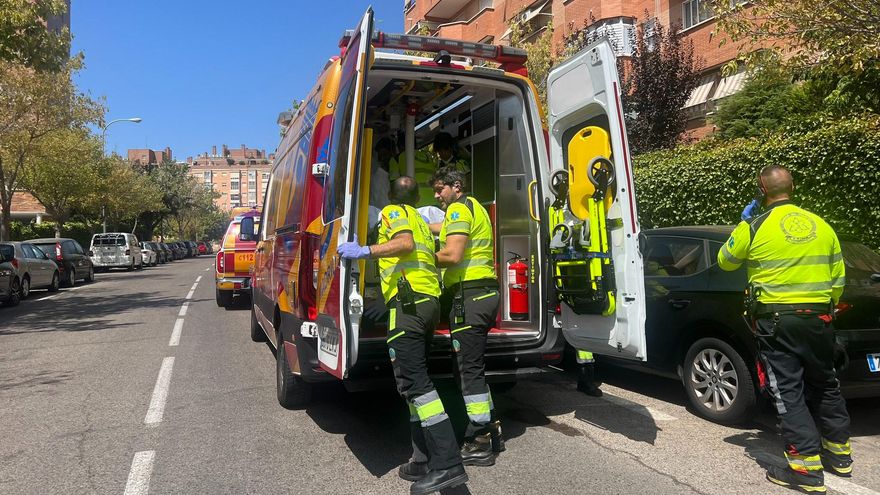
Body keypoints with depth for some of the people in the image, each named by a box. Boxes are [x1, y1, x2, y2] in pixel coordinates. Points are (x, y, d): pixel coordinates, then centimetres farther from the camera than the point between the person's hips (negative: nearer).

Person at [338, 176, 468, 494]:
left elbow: (405, 243, -15)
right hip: (430, 300, 9)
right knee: (414, 380, 13)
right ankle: (425, 459, 13)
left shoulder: (393, 212, 4)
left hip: (408, 300, -9)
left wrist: (365, 252, -22)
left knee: (414, 382, -14)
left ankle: (447, 464, -20)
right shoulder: (420, 220, 30)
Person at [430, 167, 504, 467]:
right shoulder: (475, 208, 24)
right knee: (472, 366, 17)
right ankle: (489, 430, 24)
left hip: (469, 296, -10)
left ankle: (480, 444, 0)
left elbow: (452, 255, -18)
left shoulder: (459, 208, -8)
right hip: (483, 294, 10)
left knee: (469, 369, -6)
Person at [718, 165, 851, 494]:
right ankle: (839, 453, 35)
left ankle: (807, 469, 2)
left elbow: (725, 262, 6)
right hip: (818, 317, 6)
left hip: (776, 319, -5)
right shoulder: (821, 226, 6)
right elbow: (838, 278, 12)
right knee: (826, 385, 21)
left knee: (788, 392, 1)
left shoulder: (753, 228, -10)